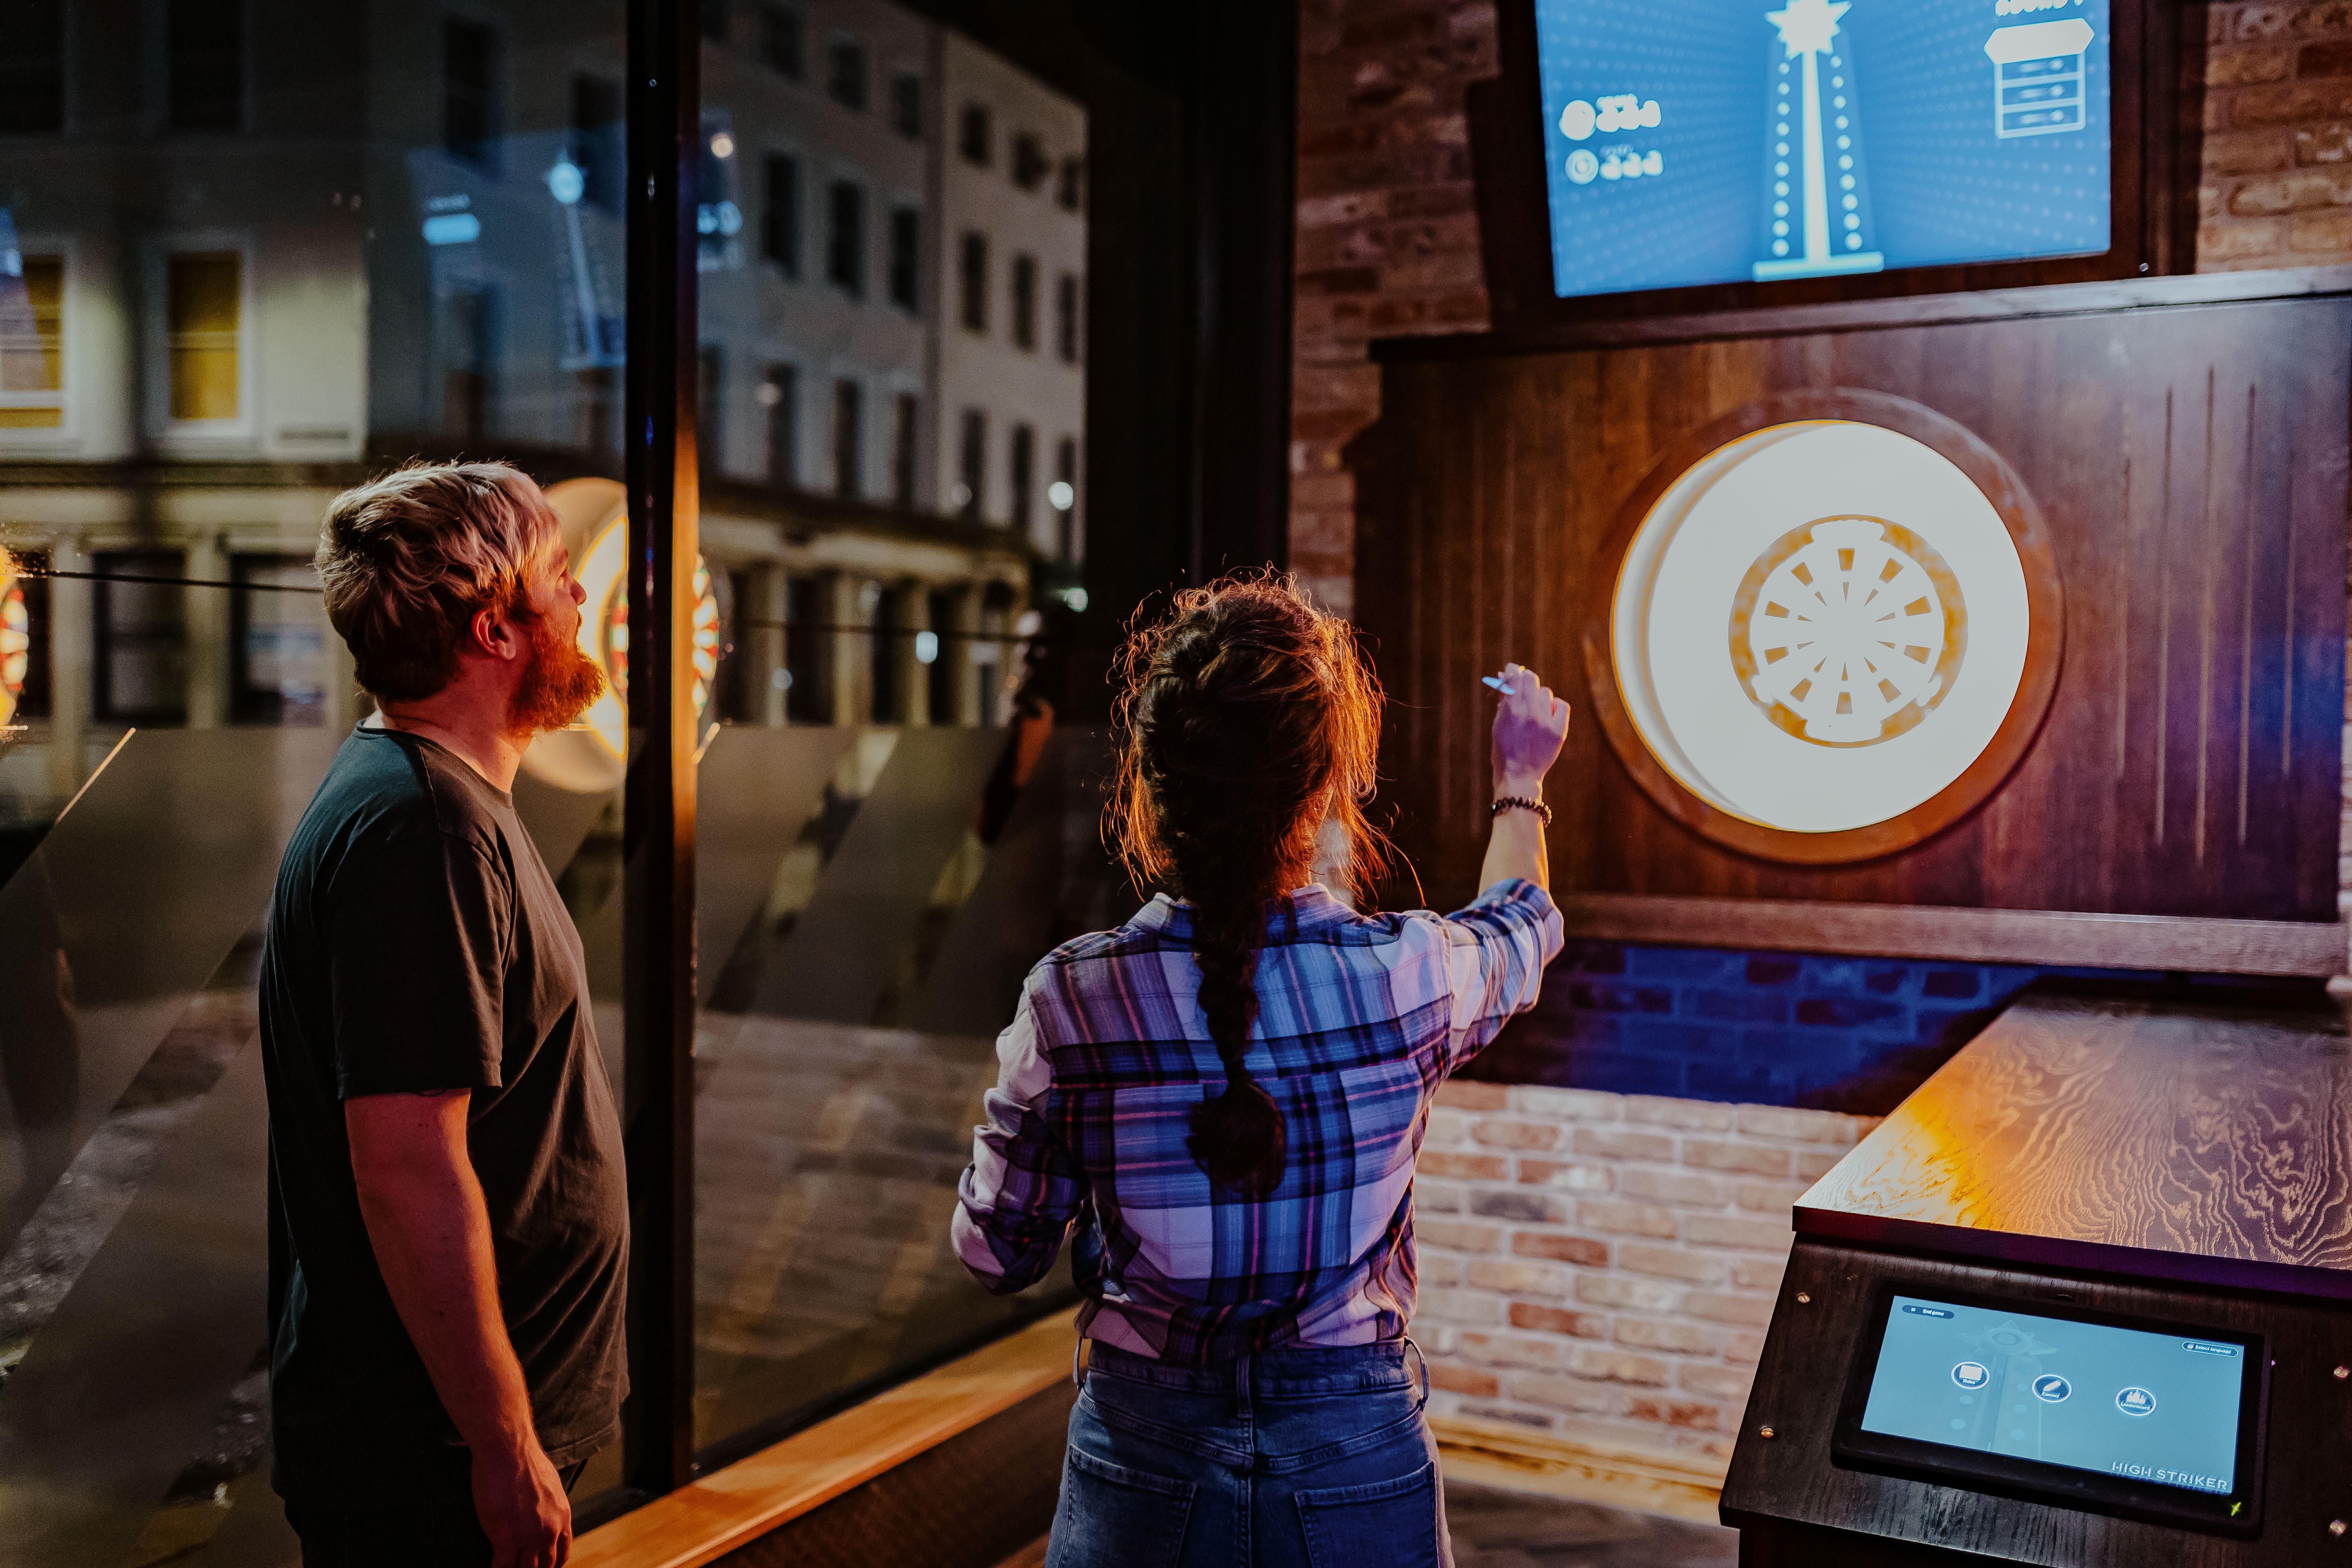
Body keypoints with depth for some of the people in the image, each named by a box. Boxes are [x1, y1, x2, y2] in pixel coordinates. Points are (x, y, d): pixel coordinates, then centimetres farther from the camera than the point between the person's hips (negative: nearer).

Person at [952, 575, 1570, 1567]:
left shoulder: (1071, 1000, -18)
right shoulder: (1411, 977, -17)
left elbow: (994, 1254, -5)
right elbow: (1519, 932, 10)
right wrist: (1519, 787, 28)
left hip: (1141, 1458, 0)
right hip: (1355, 1459, 0)